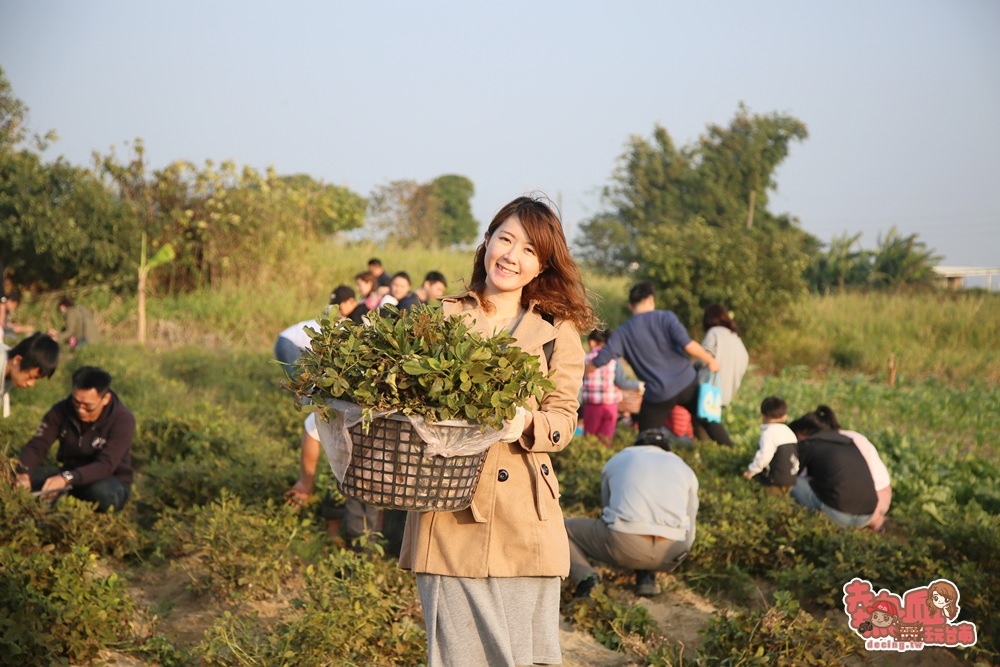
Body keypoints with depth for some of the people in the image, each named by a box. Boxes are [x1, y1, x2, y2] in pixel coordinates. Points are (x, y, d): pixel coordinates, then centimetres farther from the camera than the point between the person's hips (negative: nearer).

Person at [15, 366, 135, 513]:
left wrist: (66, 478, -48)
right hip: (69, 477, 4)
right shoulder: (62, 411, -10)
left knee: (102, 492, -40)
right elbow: (36, 446, -16)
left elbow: (106, 466, -32)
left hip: (109, 481, -4)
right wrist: (23, 474, -38)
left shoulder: (122, 419, -22)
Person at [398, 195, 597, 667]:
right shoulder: (444, 317, 8)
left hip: (525, 520, 0)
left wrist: (526, 423, -19)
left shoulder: (558, 331, 7)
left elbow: (563, 420, 2)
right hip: (449, 515, 0)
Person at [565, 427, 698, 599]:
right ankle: (647, 574, 12)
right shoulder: (685, 469, 26)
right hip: (669, 552, 2)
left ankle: (584, 575, -7)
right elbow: (689, 533, 29)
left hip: (623, 544, -2)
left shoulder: (616, 460, 24)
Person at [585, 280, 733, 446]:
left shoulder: (623, 332, -2)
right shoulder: (665, 317, -5)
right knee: (708, 419, 22)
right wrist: (710, 360, -2)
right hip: (687, 383, 1)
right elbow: (688, 345, -17)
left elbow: (598, 362, -6)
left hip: (657, 395, -1)